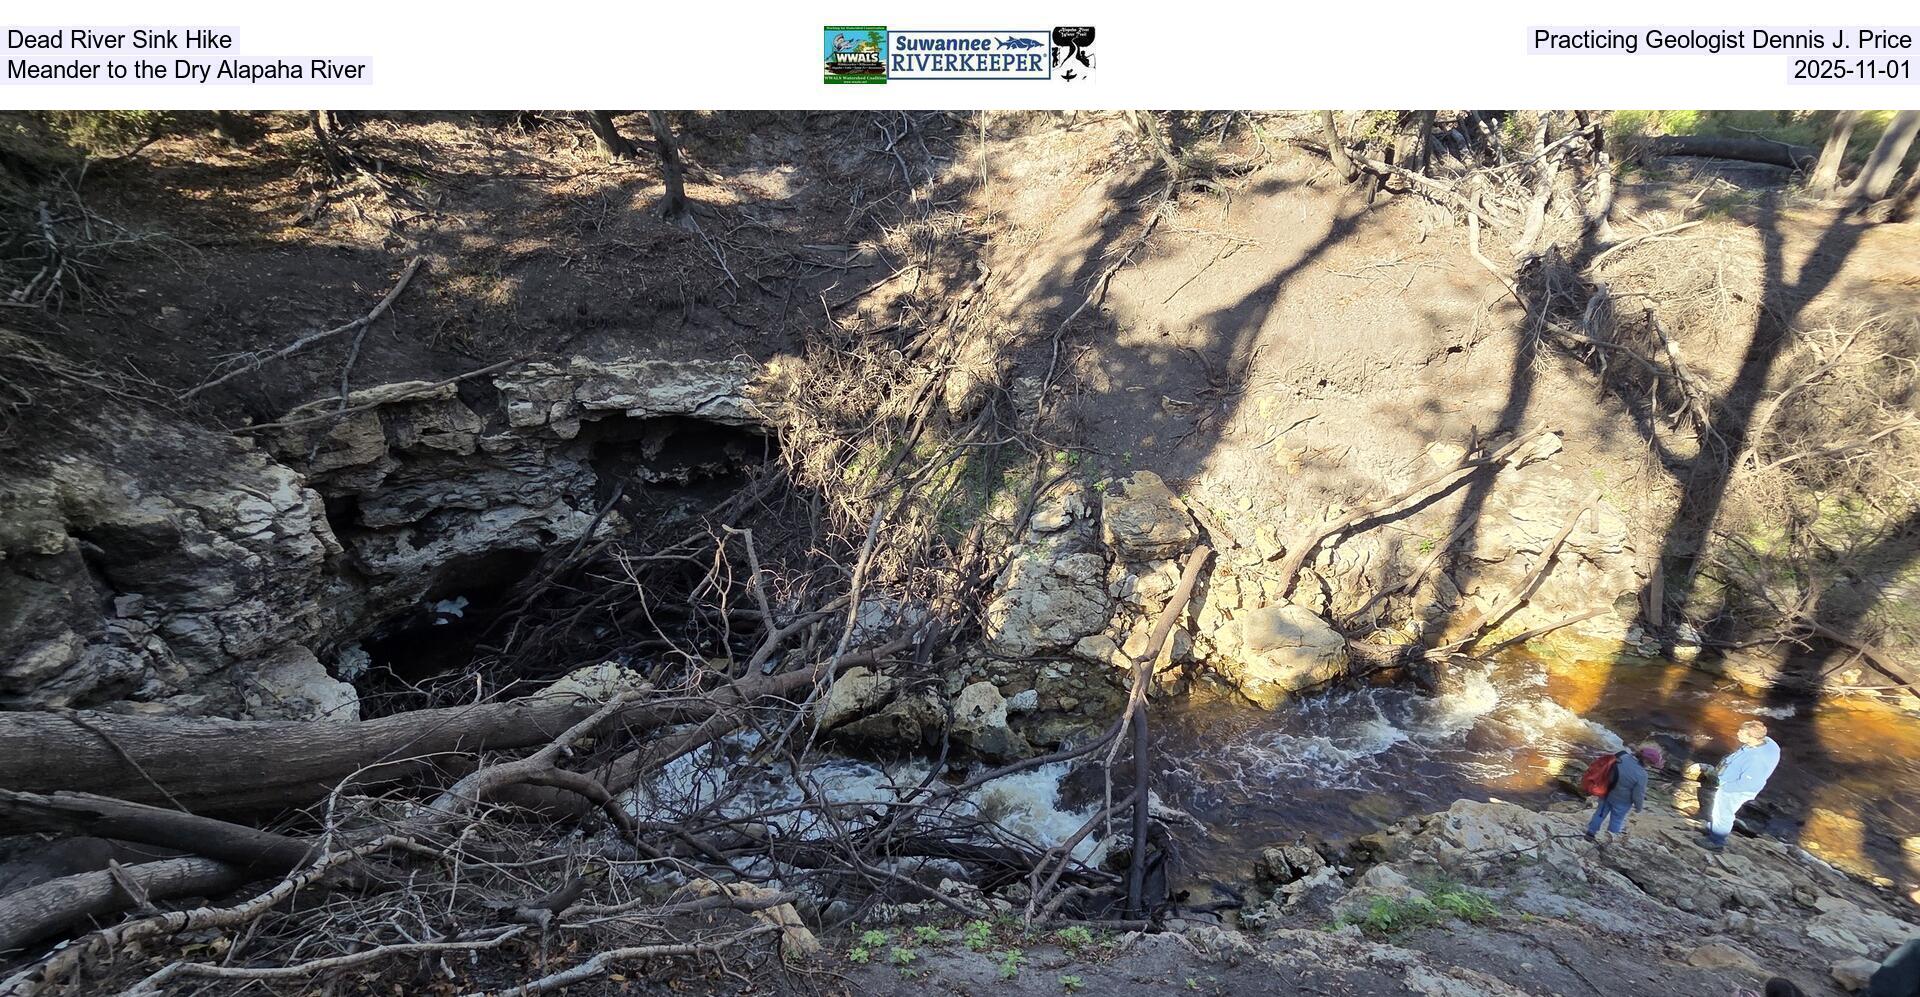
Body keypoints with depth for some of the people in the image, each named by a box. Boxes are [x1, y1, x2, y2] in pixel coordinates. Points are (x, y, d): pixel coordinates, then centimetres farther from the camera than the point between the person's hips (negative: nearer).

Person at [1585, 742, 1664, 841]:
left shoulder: (1622, 756, -18)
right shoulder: (1641, 775, -33)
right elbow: (1638, 795, -21)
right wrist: (1639, 807, 2)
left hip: (1607, 793, 5)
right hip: (1621, 801, -5)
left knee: (1601, 813, 24)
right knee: (1617, 819, 22)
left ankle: (1590, 832, 38)